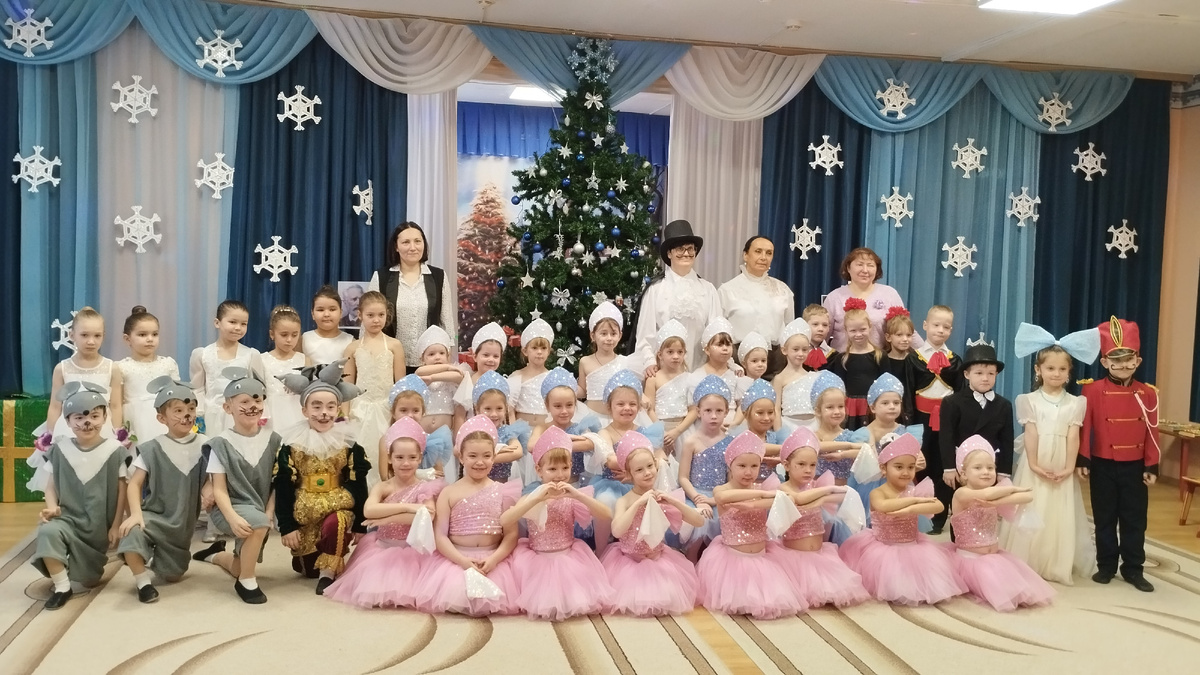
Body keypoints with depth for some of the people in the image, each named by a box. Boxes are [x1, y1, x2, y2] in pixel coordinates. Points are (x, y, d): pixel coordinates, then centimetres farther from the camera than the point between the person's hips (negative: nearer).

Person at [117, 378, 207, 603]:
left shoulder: (204, 446, -4)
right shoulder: (151, 449, -7)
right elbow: (134, 484, -9)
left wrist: (212, 492, -21)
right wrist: (136, 514, -25)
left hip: (183, 522, 2)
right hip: (154, 515, -2)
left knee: (172, 574, 7)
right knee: (133, 532, -35)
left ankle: (159, 557, 42)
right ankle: (142, 581, -12)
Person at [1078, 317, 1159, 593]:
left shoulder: (1147, 393, -1)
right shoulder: (1093, 390, -7)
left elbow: (1152, 431, 1)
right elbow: (1084, 427, -5)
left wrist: (1152, 466, -1)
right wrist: (1083, 460, -6)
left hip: (1134, 466, 1)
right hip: (1103, 466, -1)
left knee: (1135, 519, 8)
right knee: (1105, 518, 10)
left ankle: (1133, 569, 20)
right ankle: (1106, 566, 21)